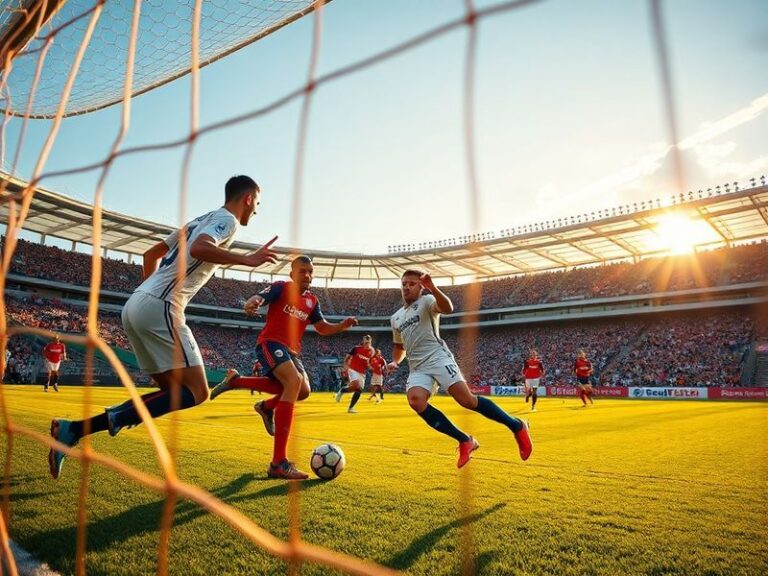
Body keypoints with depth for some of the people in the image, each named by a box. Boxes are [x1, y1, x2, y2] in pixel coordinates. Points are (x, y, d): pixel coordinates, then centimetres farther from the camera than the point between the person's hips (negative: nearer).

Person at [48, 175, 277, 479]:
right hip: (160, 307, -9)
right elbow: (199, 249, -23)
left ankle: (73, 429, 5)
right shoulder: (228, 220, -1)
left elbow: (151, 253, 31)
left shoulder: (200, 220, 26)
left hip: (135, 305, 9)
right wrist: (246, 259, -18)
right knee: (196, 392, -7)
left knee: (174, 392, 10)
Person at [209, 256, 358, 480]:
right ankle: (278, 464, -32)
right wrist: (251, 304, -39)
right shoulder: (281, 287, -1)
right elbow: (257, 299, -14)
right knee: (294, 381, -29)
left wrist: (342, 325, -3)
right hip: (270, 342, -7)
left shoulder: (312, 301, 15)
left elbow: (323, 328, 16)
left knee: (303, 390, -15)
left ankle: (267, 407, 21)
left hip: (292, 350, 7)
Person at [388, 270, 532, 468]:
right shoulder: (395, 318, 24)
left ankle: (516, 426, 1)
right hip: (417, 367, 6)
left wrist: (432, 288, -36)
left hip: (437, 357, -5)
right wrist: (395, 361, 16)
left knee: (466, 400, -20)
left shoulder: (426, 301, 4)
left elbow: (448, 308, -20)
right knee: (415, 400, -25)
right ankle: (465, 441, -14)